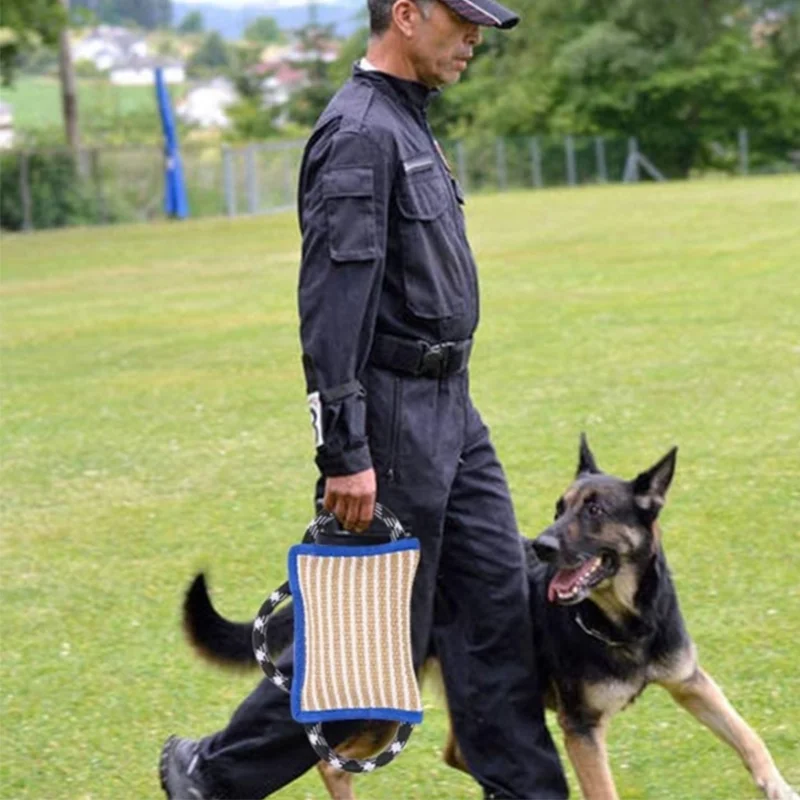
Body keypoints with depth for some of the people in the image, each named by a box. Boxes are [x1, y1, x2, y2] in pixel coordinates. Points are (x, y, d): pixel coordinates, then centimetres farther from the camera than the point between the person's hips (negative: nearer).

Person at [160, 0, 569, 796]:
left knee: (495, 599, 9)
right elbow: (332, 305, -23)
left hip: (448, 408, 10)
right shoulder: (359, 134, -19)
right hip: (393, 416, -10)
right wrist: (346, 454, -25)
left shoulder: (406, 123, 13)